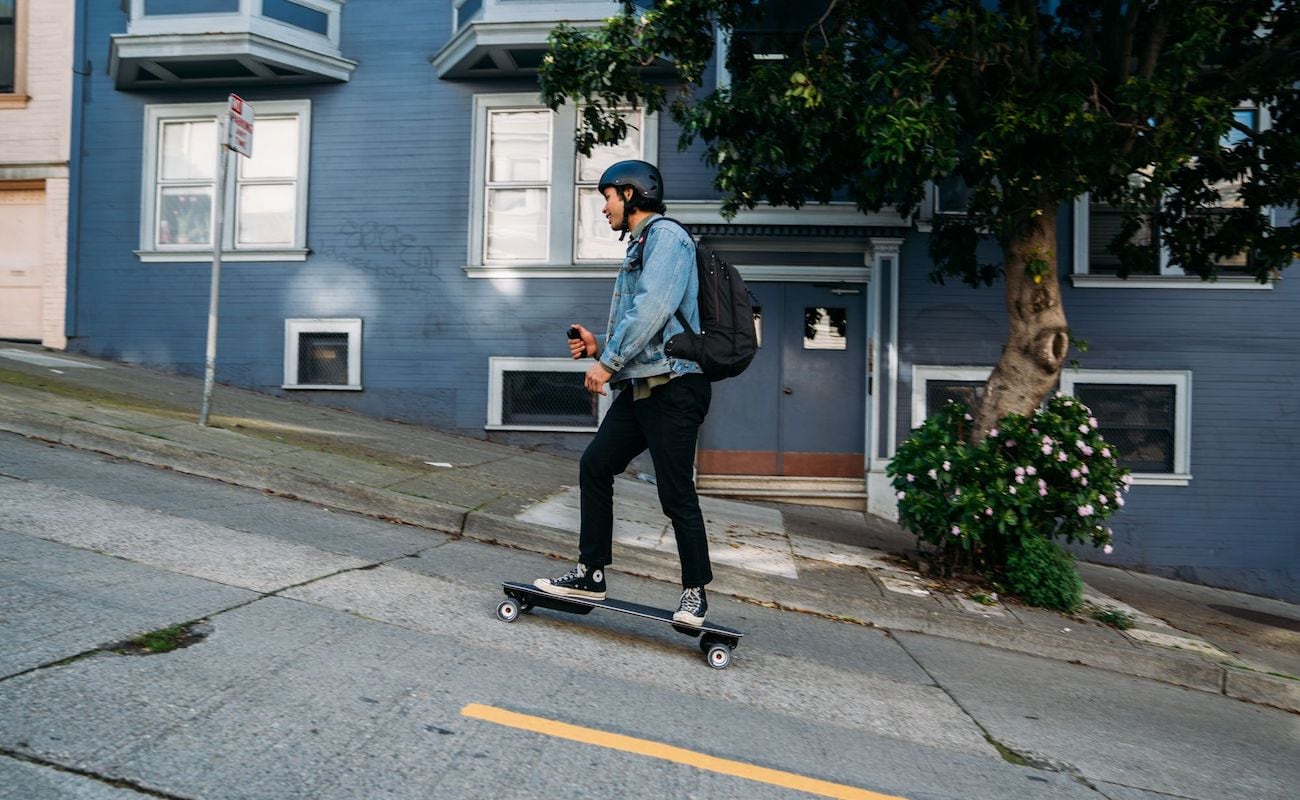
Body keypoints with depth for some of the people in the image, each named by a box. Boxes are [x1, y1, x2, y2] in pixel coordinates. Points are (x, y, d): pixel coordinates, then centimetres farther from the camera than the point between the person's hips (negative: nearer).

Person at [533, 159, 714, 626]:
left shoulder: (666, 236, -6)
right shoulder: (639, 247, 24)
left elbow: (654, 309, -22)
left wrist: (609, 363, -17)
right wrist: (599, 345, 11)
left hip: (674, 386, -10)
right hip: (641, 387, 10)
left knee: (675, 492, -5)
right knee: (595, 465, 8)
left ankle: (696, 592, 12)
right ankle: (591, 573, 17)